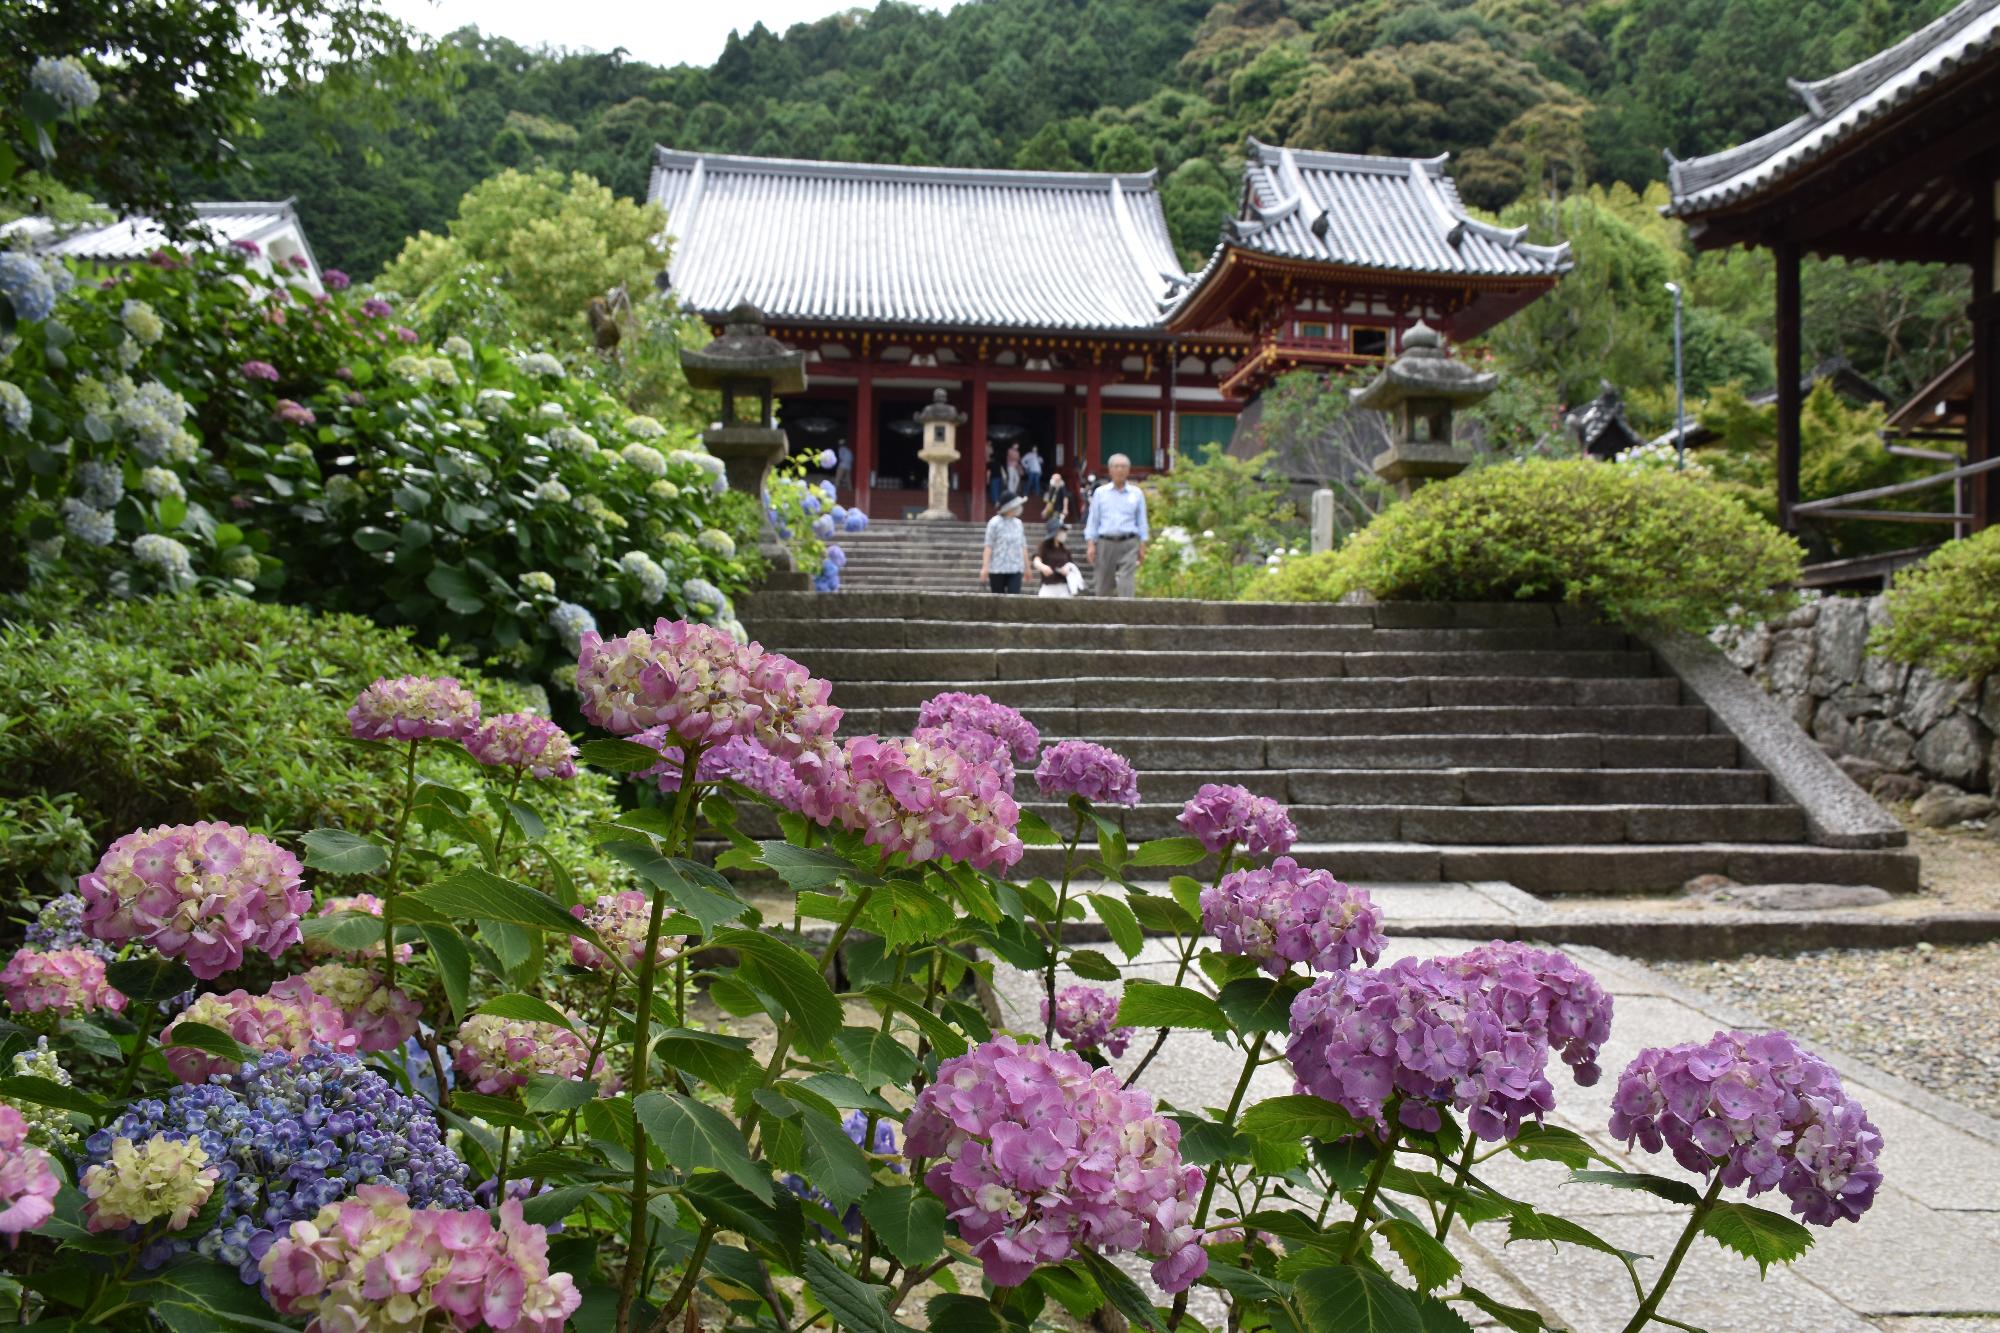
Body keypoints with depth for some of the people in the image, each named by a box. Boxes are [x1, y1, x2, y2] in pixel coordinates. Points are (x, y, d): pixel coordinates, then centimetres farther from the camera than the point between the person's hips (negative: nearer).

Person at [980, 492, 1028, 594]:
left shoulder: (1018, 523, 10)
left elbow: (1023, 546, 16)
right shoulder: (995, 523, -6)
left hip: (1015, 569, 3)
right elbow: (989, 546, -7)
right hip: (997, 569, -3)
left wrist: (1027, 566, 18)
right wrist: (985, 567, -12)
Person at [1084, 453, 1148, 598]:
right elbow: (1093, 520, 8)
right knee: (1104, 586, 6)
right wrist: (1091, 544, -1)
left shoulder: (1137, 493, 8)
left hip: (1129, 544, -1)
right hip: (1106, 543, 1)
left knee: (1126, 584, -13)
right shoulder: (1100, 492, 9)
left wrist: (1142, 546, 4)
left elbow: (1141, 521, 10)